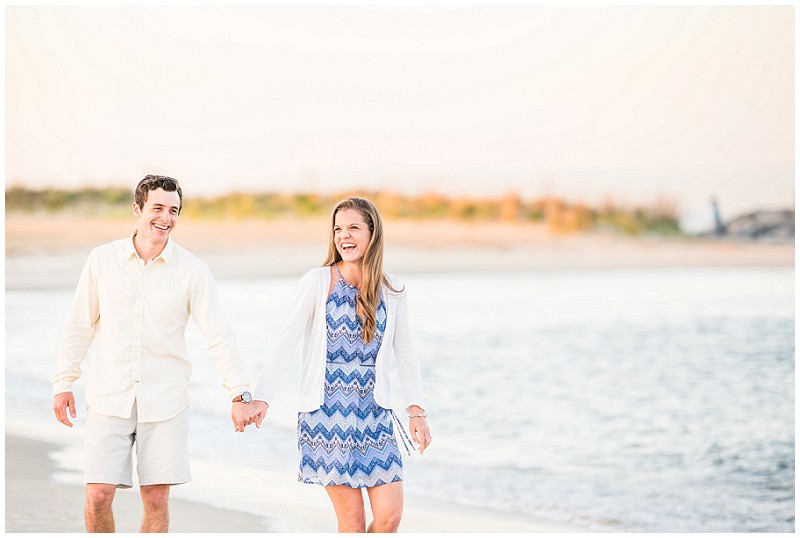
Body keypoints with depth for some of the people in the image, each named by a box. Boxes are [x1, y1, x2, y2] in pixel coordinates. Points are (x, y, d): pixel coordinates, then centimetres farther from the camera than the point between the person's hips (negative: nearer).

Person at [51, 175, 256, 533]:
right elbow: (80, 325, 9)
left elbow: (219, 336, -4)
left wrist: (239, 394, -11)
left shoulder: (192, 271, -3)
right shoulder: (102, 260, 1)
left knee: (156, 501, 2)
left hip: (163, 404, 0)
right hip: (108, 400, 0)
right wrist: (63, 382, 8)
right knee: (98, 496, -5)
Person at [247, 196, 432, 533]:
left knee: (390, 517, -5)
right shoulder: (317, 282, -3)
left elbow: (404, 353, 13)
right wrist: (261, 397, -17)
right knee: (352, 519, -4)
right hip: (327, 410, -3)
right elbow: (285, 342, -7)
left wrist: (416, 411, 6)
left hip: (374, 412, 3)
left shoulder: (392, 291, 7)